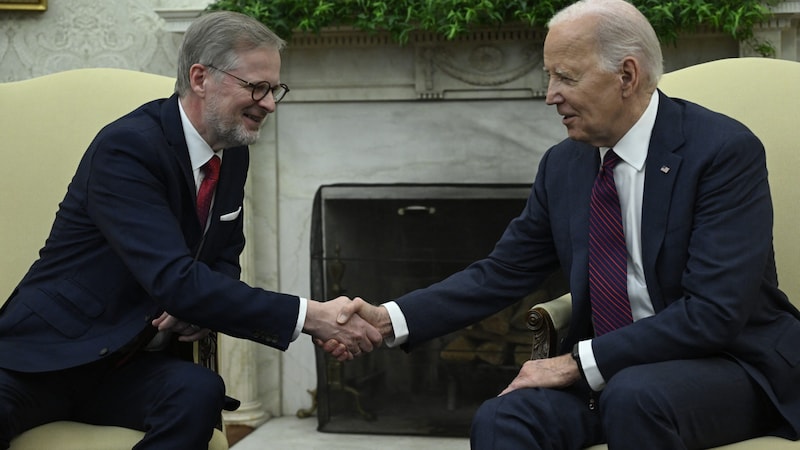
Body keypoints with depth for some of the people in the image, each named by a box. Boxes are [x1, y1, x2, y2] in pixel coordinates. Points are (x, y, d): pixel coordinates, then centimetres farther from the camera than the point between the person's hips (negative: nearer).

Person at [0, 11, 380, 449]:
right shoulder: (126, 147, -21)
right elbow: (174, 280, -30)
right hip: (47, 351, -7)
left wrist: (206, 303, -10)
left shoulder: (233, 152, 5)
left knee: (199, 392, -28)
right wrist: (310, 317, -32)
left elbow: (224, 260, 17)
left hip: (136, 363, 7)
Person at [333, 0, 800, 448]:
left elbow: (714, 312, -21)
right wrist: (391, 320, -7)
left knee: (634, 396, -36)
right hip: (610, 368, 4)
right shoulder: (564, 164, 5)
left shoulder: (726, 150, -14)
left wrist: (579, 362, -21)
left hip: (730, 362, -4)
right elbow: (503, 273, 7)